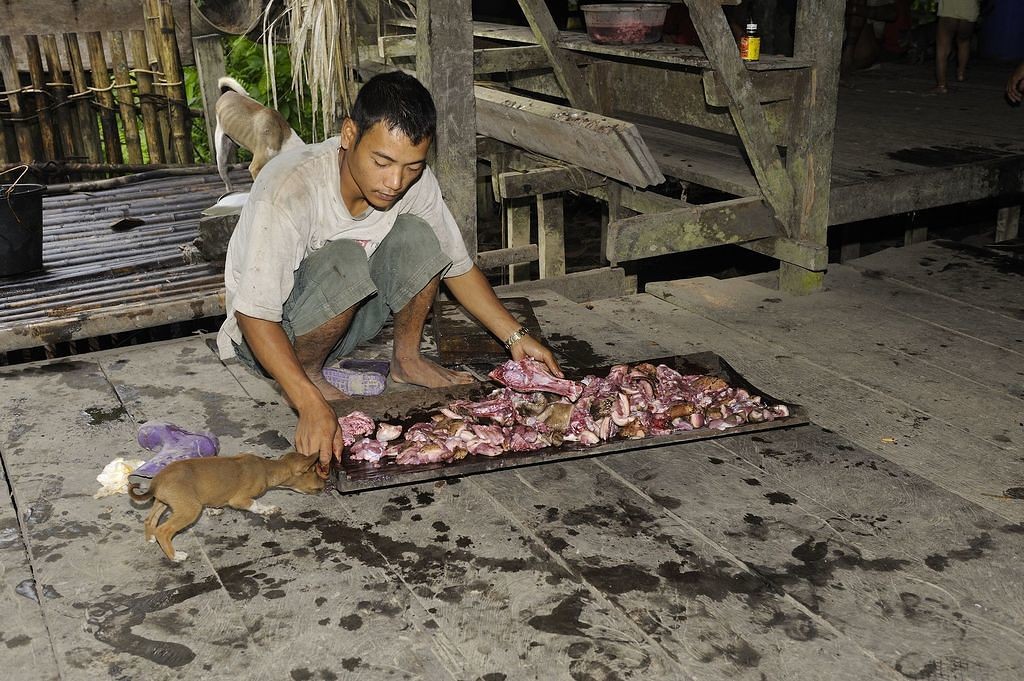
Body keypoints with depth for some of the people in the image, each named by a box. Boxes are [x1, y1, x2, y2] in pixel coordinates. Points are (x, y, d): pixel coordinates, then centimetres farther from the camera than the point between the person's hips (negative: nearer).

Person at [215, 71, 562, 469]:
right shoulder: (288, 191, -32)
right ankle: (309, 373, -10)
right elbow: (255, 316, -34)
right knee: (345, 262, -35)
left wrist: (515, 336, -8)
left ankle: (407, 359, 2)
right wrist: (312, 407, -45)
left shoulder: (415, 182, -14)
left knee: (418, 236, -19)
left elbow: (457, 266, 2)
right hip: (268, 333, -5)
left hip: (346, 319, 5)